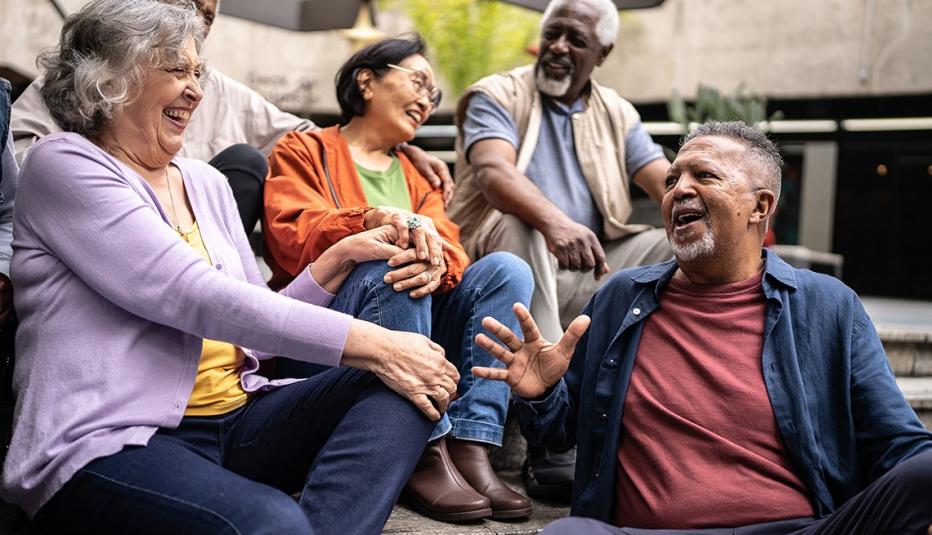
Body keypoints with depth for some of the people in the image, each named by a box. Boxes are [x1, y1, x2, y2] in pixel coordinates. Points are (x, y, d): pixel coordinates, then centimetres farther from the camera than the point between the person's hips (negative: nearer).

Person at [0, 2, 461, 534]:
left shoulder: (206, 182, 19)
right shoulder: (65, 164, -3)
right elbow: (194, 297, -16)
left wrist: (341, 257, 2)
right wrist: (372, 343, -19)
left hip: (237, 417, 8)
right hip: (114, 444, -8)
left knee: (402, 382, -16)